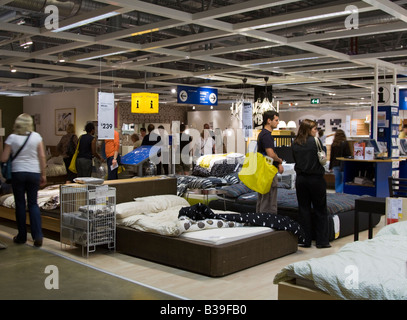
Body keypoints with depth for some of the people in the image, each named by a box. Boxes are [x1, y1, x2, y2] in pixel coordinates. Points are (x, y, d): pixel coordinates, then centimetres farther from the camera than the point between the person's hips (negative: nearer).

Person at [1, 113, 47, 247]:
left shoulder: (12, 137, -3)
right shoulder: (36, 136, -1)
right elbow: (42, 157, -3)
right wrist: (43, 174, 4)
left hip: (17, 173, -1)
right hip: (34, 173, 1)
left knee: (20, 204, 10)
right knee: (33, 204, 8)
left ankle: (22, 236, 17)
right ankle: (38, 236, -1)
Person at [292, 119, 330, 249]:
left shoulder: (295, 144, 3)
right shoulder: (315, 141, -10)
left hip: (300, 178, 4)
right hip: (316, 178, -4)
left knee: (303, 209, 9)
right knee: (320, 210, 6)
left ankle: (305, 240, 12)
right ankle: (321, 241, 9)